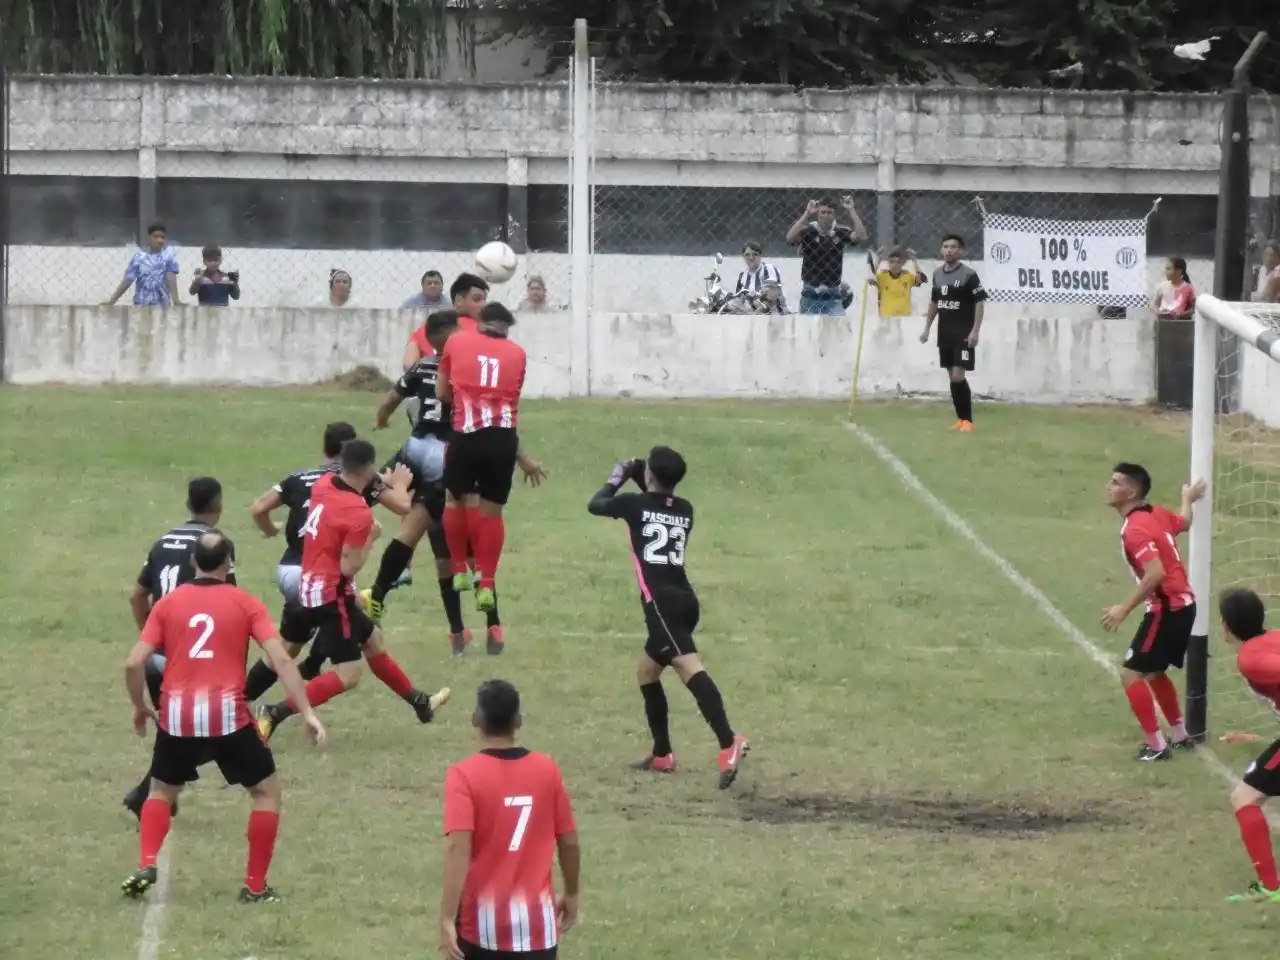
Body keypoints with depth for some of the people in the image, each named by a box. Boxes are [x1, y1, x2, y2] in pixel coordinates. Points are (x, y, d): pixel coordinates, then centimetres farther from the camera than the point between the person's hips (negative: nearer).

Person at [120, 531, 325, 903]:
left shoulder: (169, 603, 8)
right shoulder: (245, 604, 4)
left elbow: (133, 663, 3)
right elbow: (281, 660, -6)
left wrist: (140, 708, 19)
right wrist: (307, 713, -5)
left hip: (177, 717, 2)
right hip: (227, 716, -2)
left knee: (162, 792, 26)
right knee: (267, 790, 16)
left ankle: (146, 865, 4)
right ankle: (255, 886, 12)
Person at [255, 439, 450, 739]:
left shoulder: (324, 484, -2)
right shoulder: (359, 513, -23)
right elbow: (349, 567, -22)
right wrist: (371, 537, -5)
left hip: (311, 587, 10)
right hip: (332, 594, -10)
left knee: (372, 639, 24)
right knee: (348, 675, -6)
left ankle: (419, 703, 40)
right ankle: (276, 713, -13)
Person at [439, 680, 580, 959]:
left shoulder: (465, 776, -11)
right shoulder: (546, 770, 0)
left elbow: (458, 849, -20)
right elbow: (569, 842, 8)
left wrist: (447, 919, -22)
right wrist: (571, 894, 24)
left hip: (482, 918, -2)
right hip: (536, 919, 2)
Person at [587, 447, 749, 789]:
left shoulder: (637, 504, 2)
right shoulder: (684, 510, 18)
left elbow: (596, 505, 19)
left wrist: (617, 478, 34)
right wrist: (639, 480, 35)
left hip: (662, 601, -8)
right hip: (684, 600, 8)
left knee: (689, 667, -24)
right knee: (647, 671, 25)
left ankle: (729, 744, -43)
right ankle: (662, 754, 28)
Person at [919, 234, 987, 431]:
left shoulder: (969, 275, -11)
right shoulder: (937, 274, 9)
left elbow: (980, 302, -12)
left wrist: (975, 330, -19)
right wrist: (927, 328, 18)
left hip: (963, 334, -7)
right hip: (944, 334, 7)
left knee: (958, 376, -13)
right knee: (952, 376, 9)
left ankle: (967, 420, -5)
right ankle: (960, 418, 16)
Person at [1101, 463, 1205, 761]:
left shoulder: (1135, 530, -21)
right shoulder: (1156, 514, 6)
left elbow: (1156, 574, -32)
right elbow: (1184, 522, 29)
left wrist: (1123, 609, -30)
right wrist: (1188, 498, 50)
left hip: (1166, 609, -10)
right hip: (1182, 603, 10)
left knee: (1131, 674, -7)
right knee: (1154, 673, 26)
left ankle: (1156, 747, -5)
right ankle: (1180, 735, 36)